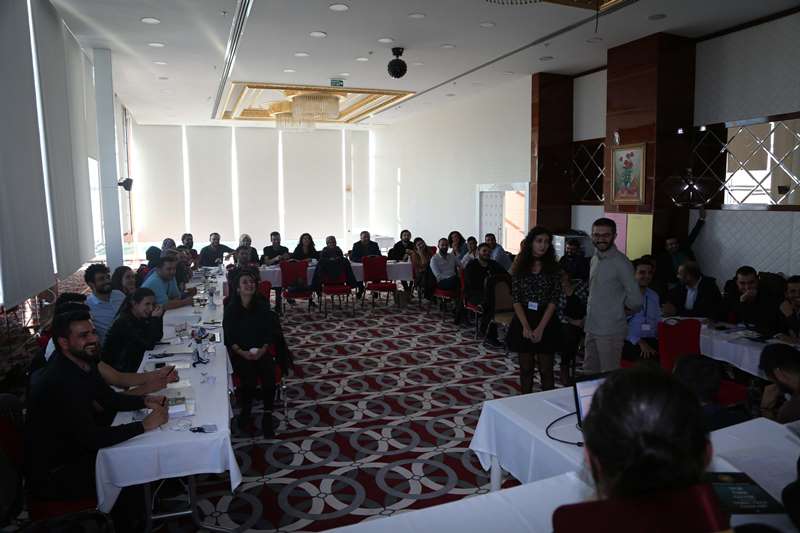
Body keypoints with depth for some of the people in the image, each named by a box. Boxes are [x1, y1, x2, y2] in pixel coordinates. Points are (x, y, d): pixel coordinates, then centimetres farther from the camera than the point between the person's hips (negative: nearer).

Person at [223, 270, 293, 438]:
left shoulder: (262, 306, 1)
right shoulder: (231, 309, -2)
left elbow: (270, 331, 1)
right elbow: (228, 337, -2)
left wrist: (263, 350, -14)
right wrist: (242, 352, -15)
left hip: (262, 350, 1)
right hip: (240, 352, -1)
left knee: (269, 377, -25)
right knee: (250, 378, -26)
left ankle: (267, 415, -4)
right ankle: (246, 408, 5)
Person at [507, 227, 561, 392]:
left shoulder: (553, 267, -1)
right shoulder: (519, 266, 1)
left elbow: (554, 300, -6)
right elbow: (516, 299, -3)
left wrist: (540, 328, -14)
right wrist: (526, 327, -13)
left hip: (546, 322, -1)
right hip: (523, 321, 1)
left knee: (546, 369, 3)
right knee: (526, 368, 10)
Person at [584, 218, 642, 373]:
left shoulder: (621, 262, -14)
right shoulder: (594, 259, 12)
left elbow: (635, 300, -17)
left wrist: (619, 309, 0)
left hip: (610, 331, -8)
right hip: (592, 328, 8)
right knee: (589, 374, 15)